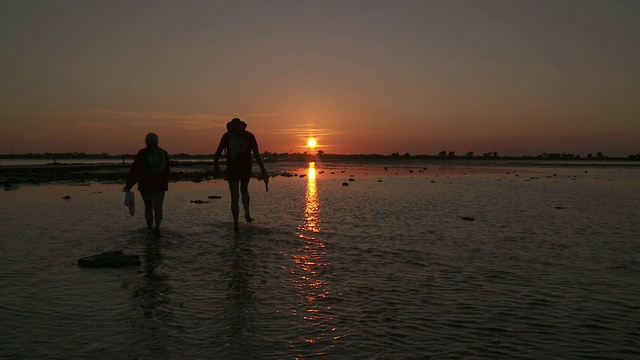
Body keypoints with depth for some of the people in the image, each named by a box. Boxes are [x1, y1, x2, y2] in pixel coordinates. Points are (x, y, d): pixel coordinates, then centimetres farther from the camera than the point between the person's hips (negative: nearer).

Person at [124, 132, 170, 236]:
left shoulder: (142, 153, -7)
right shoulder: (163, 153, 1)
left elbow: (134, 170, -9)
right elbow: (167, 171, 5)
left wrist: (128, 186, -4)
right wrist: (165, 184, 18)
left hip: (145, 185, -1)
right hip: (160, 185, 1)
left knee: (148, 207, 17)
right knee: (158, 208, -3)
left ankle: (150, 227, 26)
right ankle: (157, 227, -24)